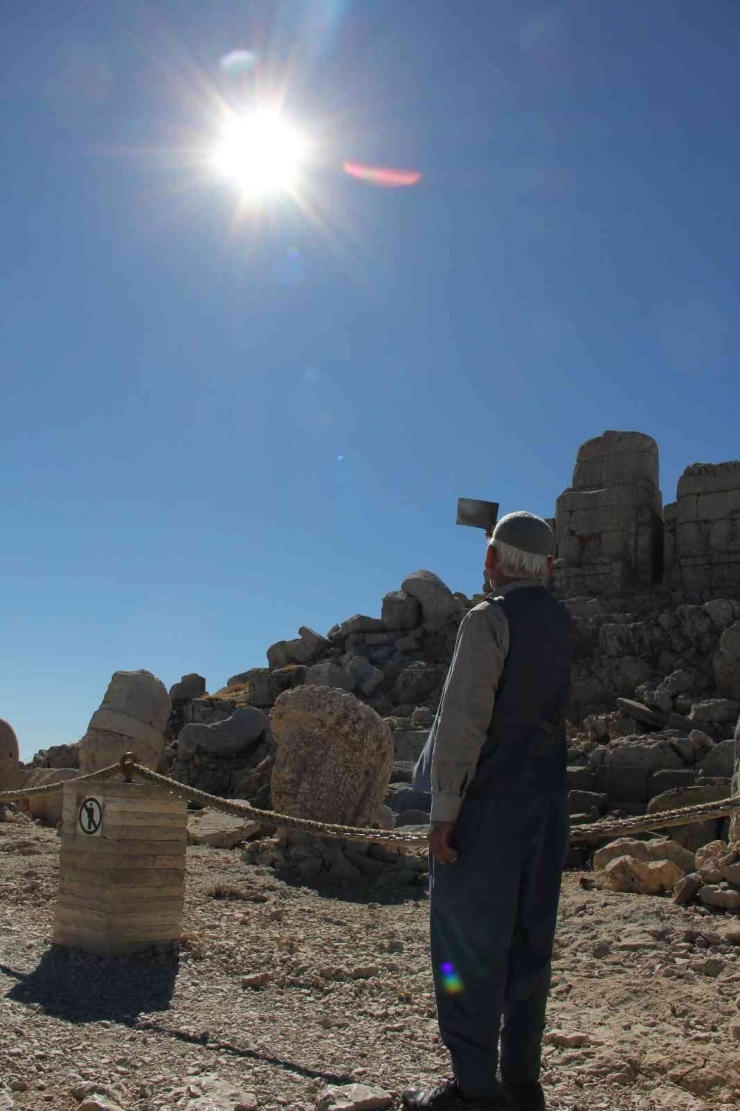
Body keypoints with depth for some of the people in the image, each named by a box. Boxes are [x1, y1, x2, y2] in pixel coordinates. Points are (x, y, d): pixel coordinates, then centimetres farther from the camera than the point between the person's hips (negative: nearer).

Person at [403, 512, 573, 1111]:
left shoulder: (489, 619, -13)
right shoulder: (559, 620, 10)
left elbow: (464, 718, -18)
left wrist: (445, 808, -15)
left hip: (488, 803, -8)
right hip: (547, 799, 8)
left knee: (470, 943, 1)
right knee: (529, 940, 12)